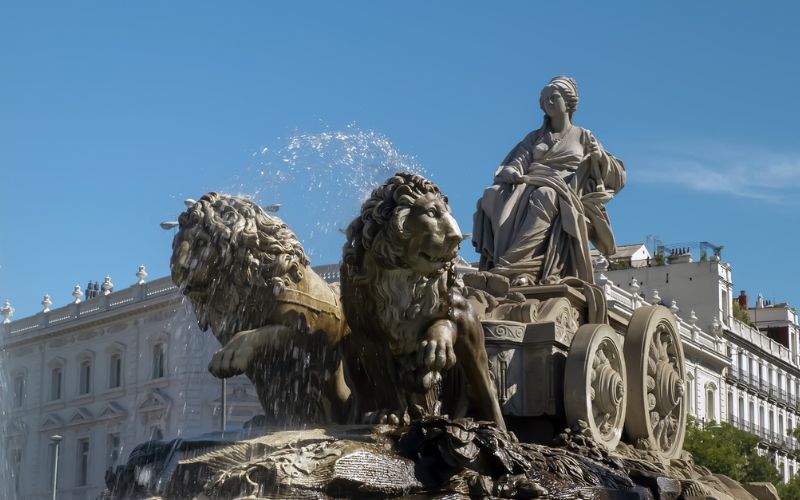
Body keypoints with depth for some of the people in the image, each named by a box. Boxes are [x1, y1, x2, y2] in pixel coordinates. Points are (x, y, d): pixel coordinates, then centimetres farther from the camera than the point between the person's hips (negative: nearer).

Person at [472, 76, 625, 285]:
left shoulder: (583, 137, 21)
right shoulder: (535, 137, 29)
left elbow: (618, 177, 17)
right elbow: (520, 160, 12)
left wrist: (600, 155, -4)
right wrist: (510, 172, -11)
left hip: (565, 192, -3)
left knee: (544, 197, -40)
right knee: (493, 195, -29)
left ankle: (511, 266, -52)